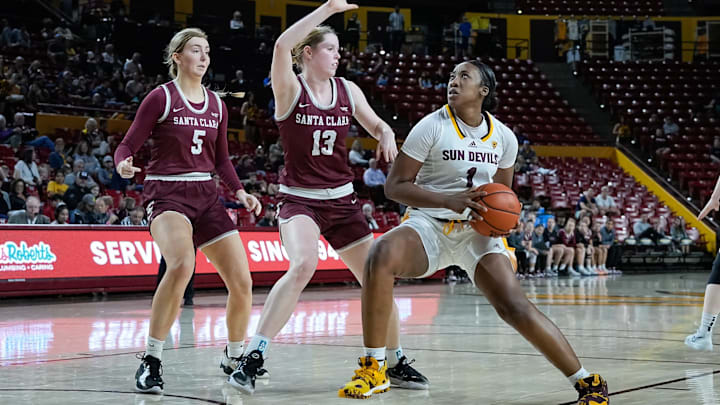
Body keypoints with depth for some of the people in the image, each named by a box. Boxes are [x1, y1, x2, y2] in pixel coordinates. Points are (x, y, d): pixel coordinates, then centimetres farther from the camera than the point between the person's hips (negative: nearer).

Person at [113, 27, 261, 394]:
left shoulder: (216, 104, 12)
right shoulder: (161, 97, -3)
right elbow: (127, 146, -5)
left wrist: (240, 192, 5)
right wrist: (124, 165, -27)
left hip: (206, 196, 6)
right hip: (166, 194, -6)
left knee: (241, 281, -3)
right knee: (182, 265, -33)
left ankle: (233, 358, 22)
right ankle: (151, 362, -24)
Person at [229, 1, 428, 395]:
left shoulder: (347, 90, 6)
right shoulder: (289, 89, -8)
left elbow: (377, 126, 18)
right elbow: (282, 45, -27)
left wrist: (386, 136, -7)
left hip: (342, 200, 5)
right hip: (299, 200, -5)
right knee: (304, 264, -32)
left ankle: (396, 363, 24)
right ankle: (252, 359, -26)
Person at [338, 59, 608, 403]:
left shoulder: (503, 137, 4)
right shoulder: (432, 126, -7)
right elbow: (395, 186, -10)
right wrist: (450, 200, -23)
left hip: (478, 232, 2)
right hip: (428, 225, -2)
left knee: (515, 307, -16)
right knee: (381, 255, -35)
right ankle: (373, 368, -23)